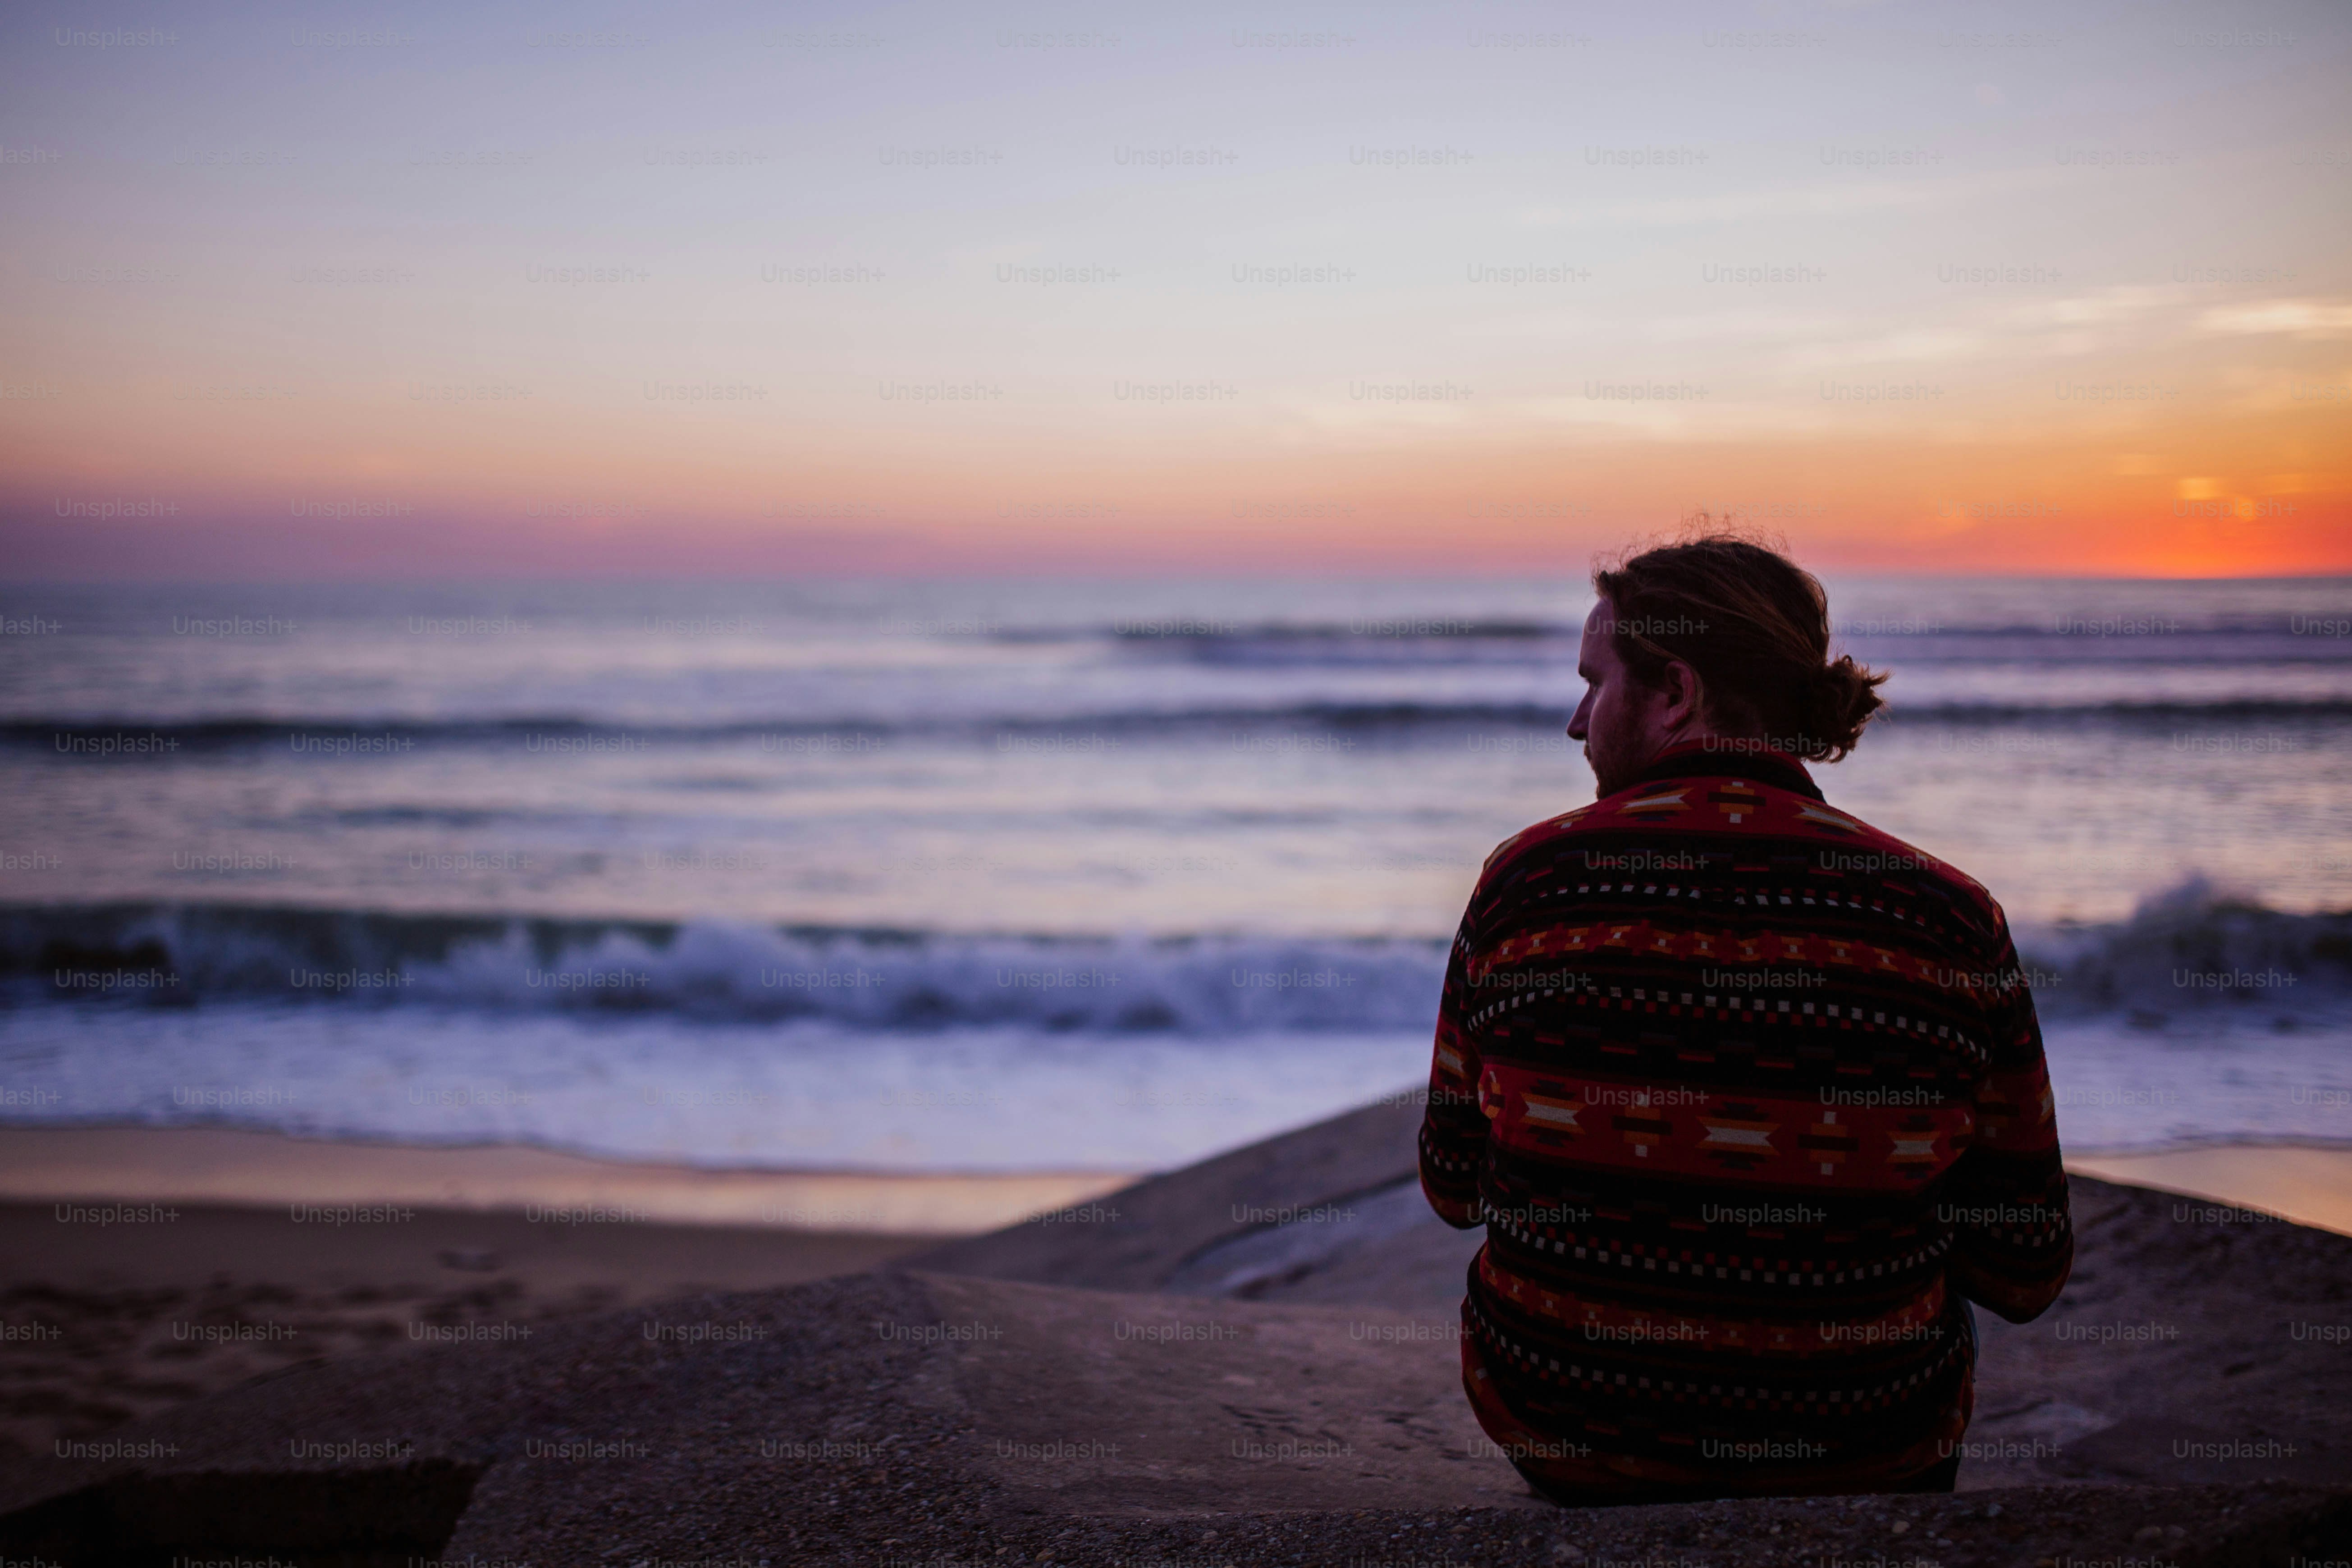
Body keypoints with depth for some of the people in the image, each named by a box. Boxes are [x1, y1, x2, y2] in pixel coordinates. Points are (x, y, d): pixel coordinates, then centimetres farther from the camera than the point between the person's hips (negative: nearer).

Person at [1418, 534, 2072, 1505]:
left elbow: (1456, 1186, -3)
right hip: (1859, 1457, 0)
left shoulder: (1526, 882, -16)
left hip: (1563, 1426, 0)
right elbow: (2025, 1276, -9)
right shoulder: (1949, 923, -16)